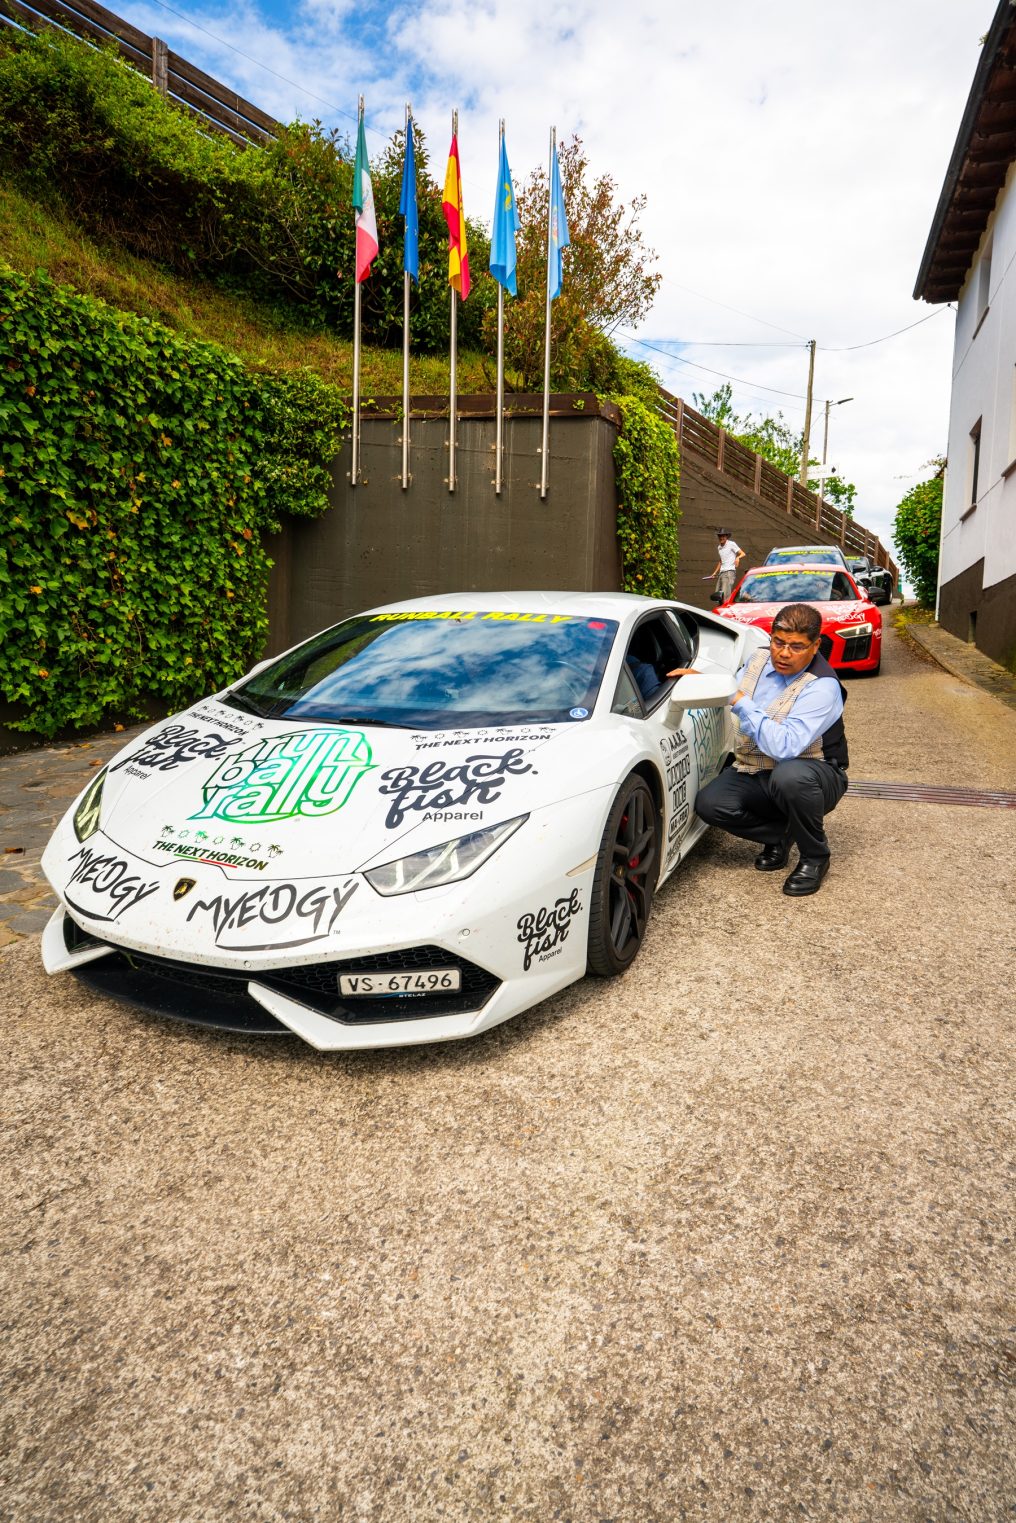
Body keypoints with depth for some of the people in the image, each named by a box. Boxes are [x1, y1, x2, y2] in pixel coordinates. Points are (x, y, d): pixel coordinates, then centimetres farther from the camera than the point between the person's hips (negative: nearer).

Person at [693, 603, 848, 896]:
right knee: (709, 804, -20)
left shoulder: (822, 687, -23)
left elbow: (785, 747, -36)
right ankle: (779, 835, 9)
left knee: (789, 776, -41)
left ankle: (814, 856, -11)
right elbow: (733, 690, 22)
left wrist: (741, 702, -31)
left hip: (811, 775, -6)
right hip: (756, 773, 6)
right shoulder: (758, 660, 0)